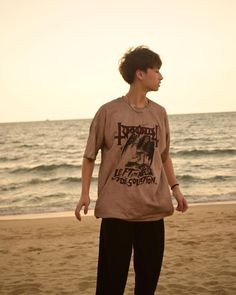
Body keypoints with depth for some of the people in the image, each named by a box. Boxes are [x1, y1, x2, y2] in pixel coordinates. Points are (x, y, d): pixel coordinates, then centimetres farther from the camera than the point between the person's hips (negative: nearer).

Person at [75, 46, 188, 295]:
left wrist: (175, 188, 9)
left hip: (152, 208, 4)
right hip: (116, 208, -4)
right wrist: (85, 194, -5)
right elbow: (90, 156, 2)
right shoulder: (109, 111, -5)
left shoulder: (160, 113, 7)